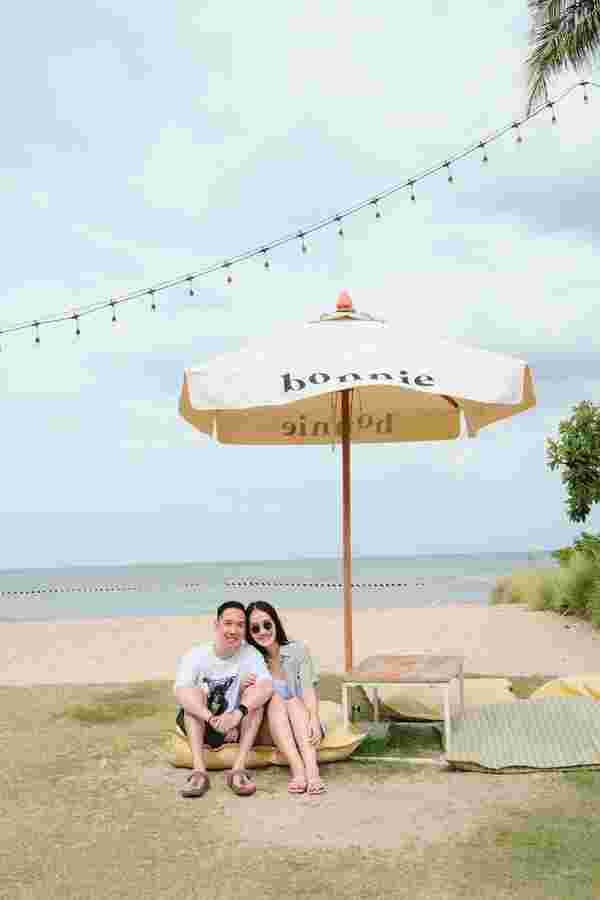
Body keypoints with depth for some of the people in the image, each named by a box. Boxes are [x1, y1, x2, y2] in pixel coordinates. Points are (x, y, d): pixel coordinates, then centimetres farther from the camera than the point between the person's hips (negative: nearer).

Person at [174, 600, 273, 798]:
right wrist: (213, 720, -42)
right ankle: (199, 771, -36)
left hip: (236, 729, 0)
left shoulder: (250, 654, -7)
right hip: (199, 726, 0)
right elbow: (180, 693, -28)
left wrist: (237, 714, -43)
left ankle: (238, 769, -31)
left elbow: (267, 687, -27)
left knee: (256, 689, -22)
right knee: (194, 691, -25)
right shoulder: (196, 655, -10)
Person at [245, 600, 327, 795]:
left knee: (294, 701, -28)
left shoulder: (298, 650, -1)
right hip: (268, 732, 0)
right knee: (275, 699, -26)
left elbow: (308, 690, -12)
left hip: (301, 728, 0)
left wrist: (314, 719, -30)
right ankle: (297, 770, -43)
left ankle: (312, 770, -47)